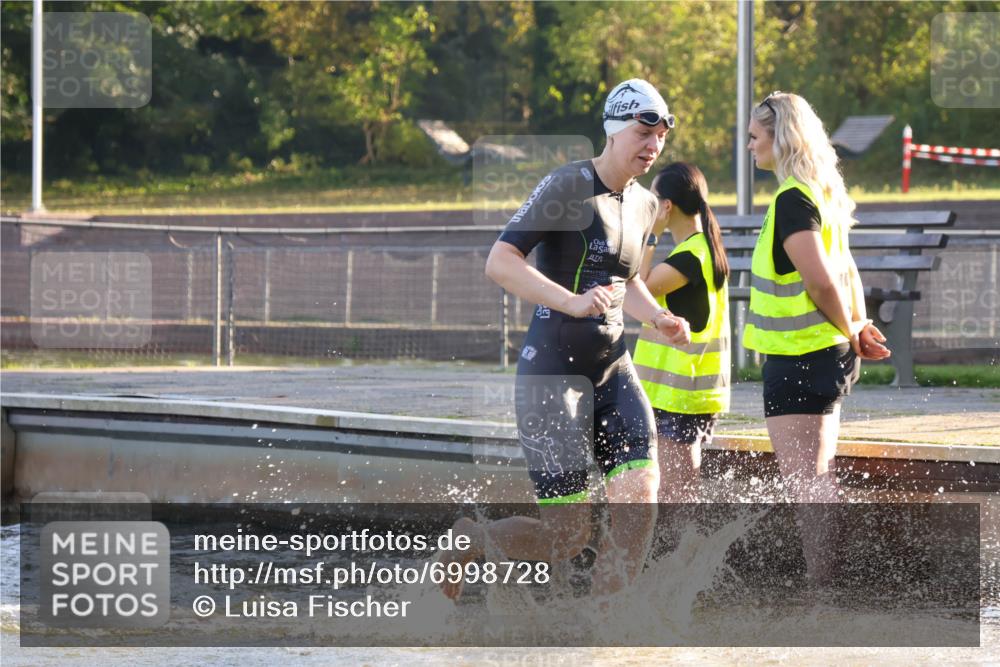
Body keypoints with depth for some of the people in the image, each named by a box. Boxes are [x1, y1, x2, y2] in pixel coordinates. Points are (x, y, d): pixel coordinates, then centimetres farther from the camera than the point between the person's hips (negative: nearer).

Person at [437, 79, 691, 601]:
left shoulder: (644, 205, 12)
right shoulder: (568, 185, -12)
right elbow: (499, 263, -20)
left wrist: (659, 318, 9)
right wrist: (573, 302, -32)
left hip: (611, 367, 7)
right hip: (552, 369, -7)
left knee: (641, 493, -14)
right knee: (569, 535, -7)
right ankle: (469, 539, 23)